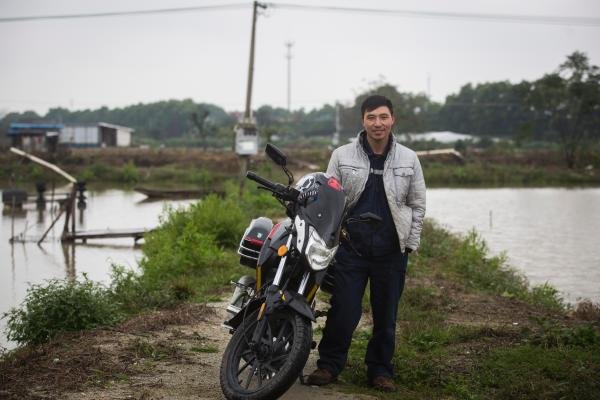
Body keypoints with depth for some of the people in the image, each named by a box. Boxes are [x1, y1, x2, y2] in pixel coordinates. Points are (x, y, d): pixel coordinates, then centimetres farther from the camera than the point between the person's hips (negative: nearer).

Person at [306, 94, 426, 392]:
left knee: (385, 314, 9)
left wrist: (410, 243, 5)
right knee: (344, 310, -3)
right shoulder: (342, 156, 2)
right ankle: (329, 364, 13)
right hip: (351, 247, -1)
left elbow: (417, 205, 10)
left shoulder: (409, 159, 5)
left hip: (391, 250, 1)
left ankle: (380, 370, 22)